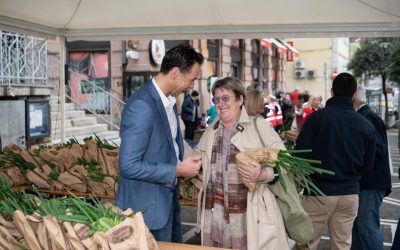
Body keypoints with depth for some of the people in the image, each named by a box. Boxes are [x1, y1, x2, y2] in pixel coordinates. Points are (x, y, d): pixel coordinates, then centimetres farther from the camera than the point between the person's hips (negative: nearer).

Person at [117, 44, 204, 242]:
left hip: (168, 198, 9)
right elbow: (129, 166, -26)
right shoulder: (141, 106, -24)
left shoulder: (168, 100, 5)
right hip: (148, 207, -9)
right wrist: (177, 171, -20)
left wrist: (184, 163, 2)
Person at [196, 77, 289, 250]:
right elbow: (198, 160, 18)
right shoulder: (210, 130, 15)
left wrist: (262, 175, -24)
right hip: (215, 212, 5)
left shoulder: (258, 125, -2)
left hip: (250, 213, -4)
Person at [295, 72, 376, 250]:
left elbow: (300, 154, -12)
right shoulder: (367, 125, 1)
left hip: (319, 192, -3)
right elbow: (367, 166, 7)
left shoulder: (317, 117, -10)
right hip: (350, 194, 4)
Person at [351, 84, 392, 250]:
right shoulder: (363, 116, 12)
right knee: (357, 224, 17)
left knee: (367, 226, -7)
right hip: (363, 181, 10)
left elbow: (378, 151, -22)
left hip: (371, 182, -10)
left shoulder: (369, 117, -16)